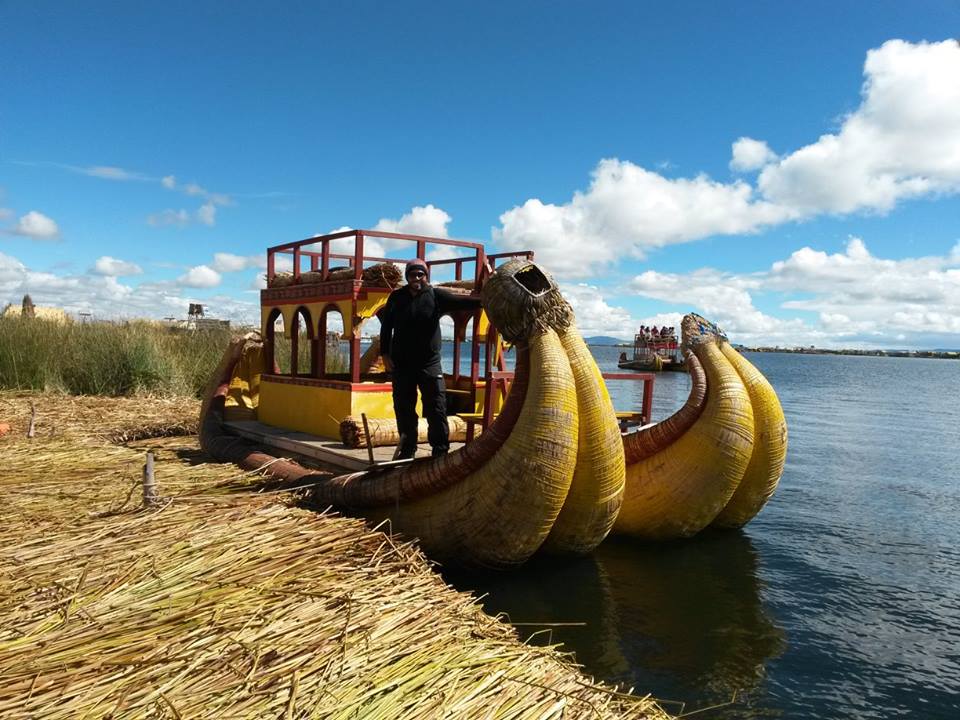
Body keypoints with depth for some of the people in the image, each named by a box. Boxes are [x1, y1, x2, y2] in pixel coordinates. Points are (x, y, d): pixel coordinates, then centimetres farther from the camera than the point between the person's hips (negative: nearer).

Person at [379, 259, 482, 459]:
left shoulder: (436, 296, -1)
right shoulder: (396, 297, 4)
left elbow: (462, 301, -13)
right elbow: (386, 326, 8)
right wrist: (385, 354, 3)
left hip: (430, 363, -1)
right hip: (401, 364, 2)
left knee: (437, 409, -3)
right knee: (404, 410, 9)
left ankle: (441, 451, 4)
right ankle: (407, 451, 21)